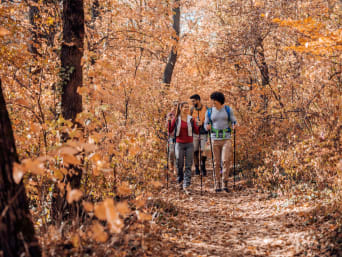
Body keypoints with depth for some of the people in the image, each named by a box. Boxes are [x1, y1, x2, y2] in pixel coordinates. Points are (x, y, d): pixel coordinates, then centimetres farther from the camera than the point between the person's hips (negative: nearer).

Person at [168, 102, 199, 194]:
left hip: (189, 144, 1)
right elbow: (170, 131, -1)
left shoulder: (191, 119, 4)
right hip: (179, 144, -1)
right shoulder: (176, 119, 1)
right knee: (179, 164, 7)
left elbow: (197, 131, 3)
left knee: (188, 165, -5)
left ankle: (186, 186, -6)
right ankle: (180, 181, 30)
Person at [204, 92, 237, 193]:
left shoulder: (228, 109, 0)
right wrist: (207, 127, -19)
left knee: (226, 160, -17)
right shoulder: (209, 111, 3)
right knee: (217, 162, 4)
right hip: (215, 139, 1)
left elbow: (234, 122, 3)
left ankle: (225, 183, -6)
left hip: (226, 139, -1)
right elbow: (206, 125, 7)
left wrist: (234, 126, -22)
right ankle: (217, 185, 14)